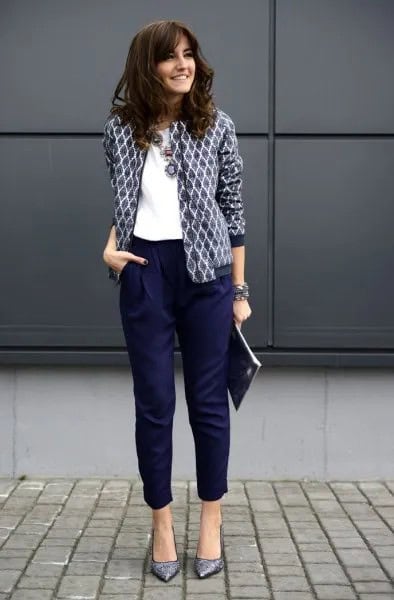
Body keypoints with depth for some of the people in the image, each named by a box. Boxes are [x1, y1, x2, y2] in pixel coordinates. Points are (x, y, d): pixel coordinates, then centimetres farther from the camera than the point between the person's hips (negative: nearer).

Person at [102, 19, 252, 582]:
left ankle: (212, 521, 22)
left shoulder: (218, 126, 1)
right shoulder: (120, 128, 4)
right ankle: (162, 524, 19)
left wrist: (240, 290, 3)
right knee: (153, 403, 5)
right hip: (144, 272, 1)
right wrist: (111, 246, -3)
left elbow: (233, 211, 4)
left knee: (208, 399, 7)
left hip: (205, 272, -1)